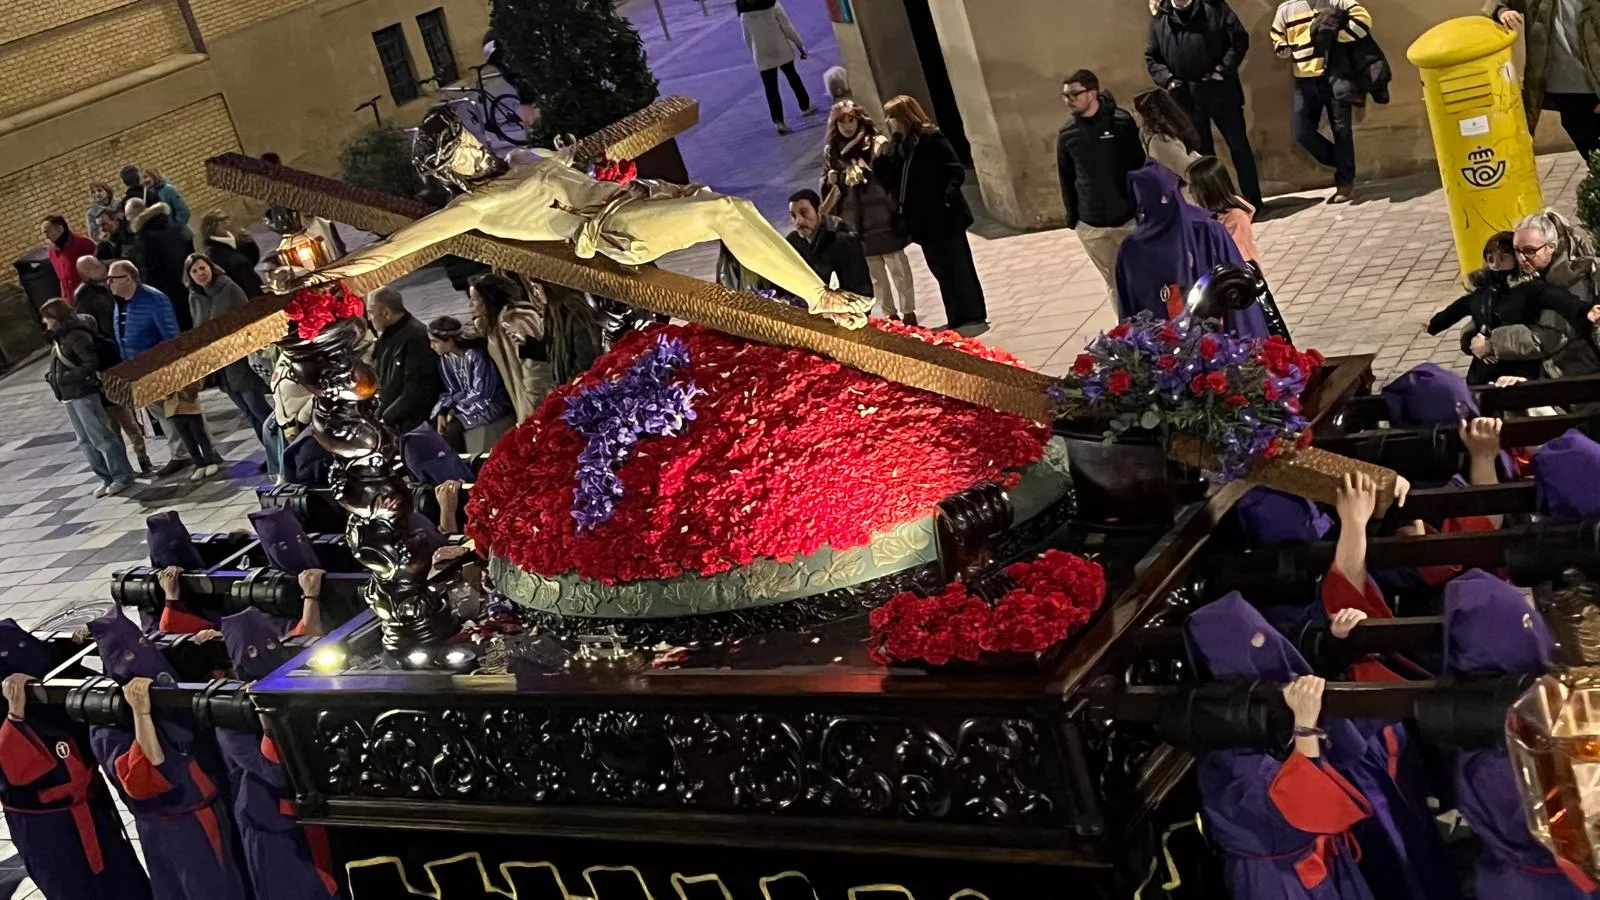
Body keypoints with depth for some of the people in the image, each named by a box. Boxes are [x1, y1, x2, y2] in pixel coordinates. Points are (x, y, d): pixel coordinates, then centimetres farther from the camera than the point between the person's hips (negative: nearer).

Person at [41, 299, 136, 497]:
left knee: (101, 438, -5)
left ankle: (122, 476, 2)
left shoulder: (76, 336, -15)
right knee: (86, 442, 11)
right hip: (69, 397, 10)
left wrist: (67, 378, -22)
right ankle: (106, 479, 16)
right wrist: (53, 376, 4)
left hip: (84, 394, -10)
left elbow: (91, 362, -23)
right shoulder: (60, 337, 14)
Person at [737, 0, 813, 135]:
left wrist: (754, 55, 18)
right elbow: (787, 27, -11)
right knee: (793, 78, 23)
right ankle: (805, 106, 39)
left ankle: (779, 122, -3)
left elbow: (747, 39, 4)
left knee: (771, 90, 5)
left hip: (763, 56, 0)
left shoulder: (744, 14, -6)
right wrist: (800, 44, 0)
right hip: (781, 50, 0)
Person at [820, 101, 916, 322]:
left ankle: (908, 312, 11)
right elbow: (827, 187, 14)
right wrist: (833, 184, -5)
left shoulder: (875, 143, -3)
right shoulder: (831, 151, 6)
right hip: (854, 223, 3)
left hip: (881, 218, -3)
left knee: (898, 267, 2)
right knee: (874, 273, 11)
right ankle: (890, 315, 20)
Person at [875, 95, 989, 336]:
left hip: (944, 217, -7)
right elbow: (887, 178, 7)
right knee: (942, 270, 11)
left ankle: (974, 318, 4)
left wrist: (947, 198, -21)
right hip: (924, 220, 7)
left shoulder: (931, 139, -11)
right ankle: (957, 320, 17)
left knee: (957, 268, -2)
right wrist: (880, 156, -6)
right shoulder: (898, 146, 9)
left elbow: (957, 171, -13)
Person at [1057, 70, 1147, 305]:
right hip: (1090, 226, 2)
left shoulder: (1121, 122, -9)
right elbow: (1066, 179, 9)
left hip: (1128, 219, -2)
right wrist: (1072, 217, 8)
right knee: (1114, 283, 10)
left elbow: (1140, 165, -3)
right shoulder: (1067, 134, 0)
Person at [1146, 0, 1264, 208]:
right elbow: (1152, 57, 13)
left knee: (1238, 145, 4)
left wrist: (1224, 70, -13)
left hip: (1220, 89, -2)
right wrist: (1167, 79, -3)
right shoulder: (1159, 18, 7)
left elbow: (1240, 38, -3)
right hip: (1185, 96, 2)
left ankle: (1253, 201, 13)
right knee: (1201, 152, 10)